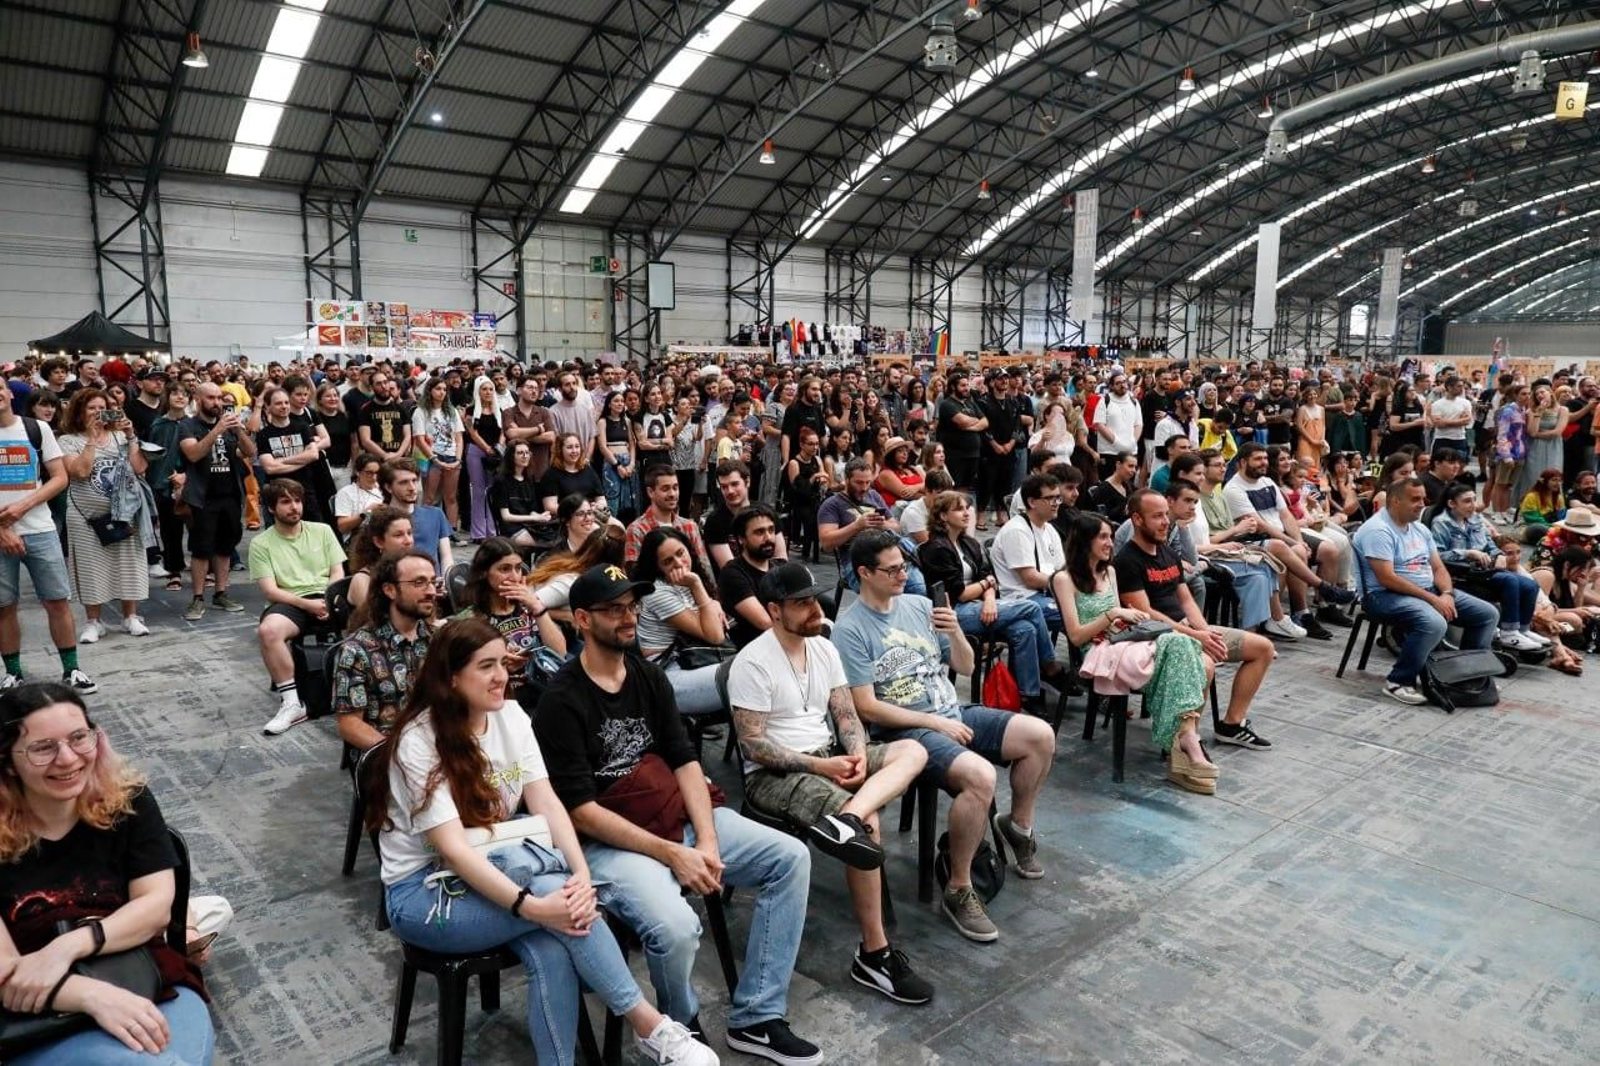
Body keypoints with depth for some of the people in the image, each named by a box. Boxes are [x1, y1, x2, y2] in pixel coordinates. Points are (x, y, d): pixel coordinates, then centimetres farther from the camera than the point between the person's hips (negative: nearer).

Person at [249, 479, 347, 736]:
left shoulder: (322, 531, 15)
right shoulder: (261, 544, 7)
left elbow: (338, 574, 10)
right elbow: (270, 590, -2)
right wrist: (308, 604, -18)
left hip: (328, 599, 2)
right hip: (290, 604, -2)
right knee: (268, 630, -37)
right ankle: (291, 703, -27)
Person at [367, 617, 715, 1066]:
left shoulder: (510, 716, -1)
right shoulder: (418, 742, -19)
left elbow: (546, 803, -8)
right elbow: (451, 847, -26)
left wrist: (581, 873, -26)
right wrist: (531, 906, -37)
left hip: (492, 870, 5)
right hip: (422, 891, -5)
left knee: (552, 951, -29)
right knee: (552, 893, -30)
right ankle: (652, 1028, -20)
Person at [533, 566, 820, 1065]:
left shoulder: (651, 677, 9)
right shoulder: (561, 701, -12)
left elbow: (685, 761, 6)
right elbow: (582, 812, -15)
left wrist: (706, 840, -10)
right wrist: (671, 854, -19)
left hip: (681, 822, 7)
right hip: (610, 842, -7)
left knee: (790, 857, -5)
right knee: (676, 928, -32)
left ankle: (755, 1019, 2)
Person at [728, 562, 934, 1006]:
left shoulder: (824, 648, 8)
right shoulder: (753, 662, -14)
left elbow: (846, 715, 8)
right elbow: (752, 744, -16)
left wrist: (858, 754, -13)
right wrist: (818, 766, -20)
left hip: (829, 756, 8)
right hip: (774, 774, -8)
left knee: (912, 750, -13)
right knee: (869, 824, -28)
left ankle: (844, 820, -41)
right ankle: (874, 954, -16)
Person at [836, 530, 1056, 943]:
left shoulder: (919, 604, 8)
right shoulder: (850, 630, -10)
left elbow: (964, 667, 13)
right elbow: (867, 708, -14)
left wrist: (956, 633, -8)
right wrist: (935, 723, -14)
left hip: (955, 714, 7)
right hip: (905, 731, -7)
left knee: (1041, 736, -9)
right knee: (980, 776, -32)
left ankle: (1018, 824, 17)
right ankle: (958, 890, -12)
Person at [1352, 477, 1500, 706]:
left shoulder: (1419, 529, 14)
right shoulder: (1378, 530, -16)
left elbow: (1438, 568, 14)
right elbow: (1387, 579, -22)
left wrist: (1446, 594, -8)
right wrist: (1432, 599, -21)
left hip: (1430, 590, 9)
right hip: (1388, 595, -9)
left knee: (1488, 614, 4)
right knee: (1434, 623, -36)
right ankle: (1399, 682, -20)